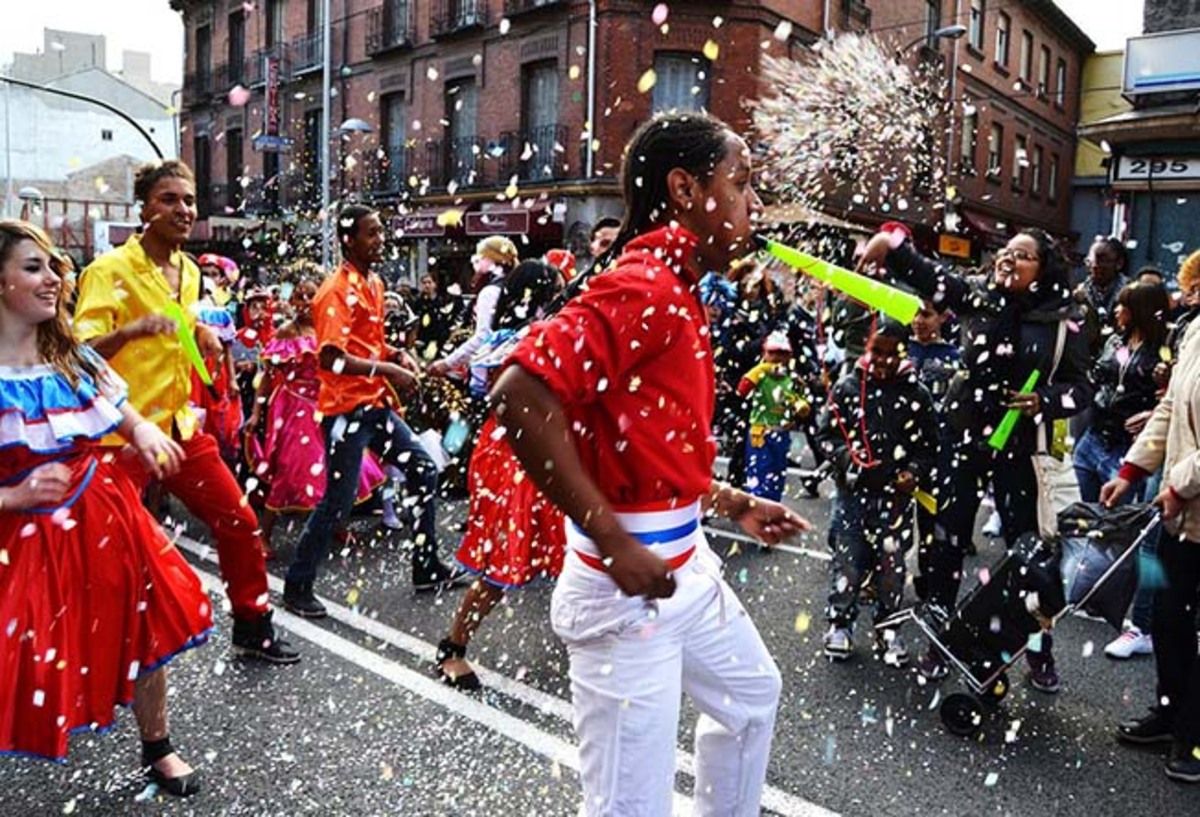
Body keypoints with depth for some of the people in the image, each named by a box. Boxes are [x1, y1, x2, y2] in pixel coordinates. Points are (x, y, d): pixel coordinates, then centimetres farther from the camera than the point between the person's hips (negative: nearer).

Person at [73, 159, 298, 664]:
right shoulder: (111, 270, -12)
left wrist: (202, 334, 10)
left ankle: (253, 628, 24)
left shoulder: (189, 271, 10)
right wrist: (131, 330, -39)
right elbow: (83, 352, -23)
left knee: (240, 522, 8)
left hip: (181, 428, 7)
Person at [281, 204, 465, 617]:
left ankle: (426, 568, 24)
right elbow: (332, 358, -23)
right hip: (346, 407, -9)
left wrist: (397, 354, 5)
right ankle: (297, 586, 14)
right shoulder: (337, 290, -14)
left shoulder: (375, 283, 13)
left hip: (376, 404, 9)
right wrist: (388, 371, -22)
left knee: (424, 472, 12)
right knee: (338, 501, -4)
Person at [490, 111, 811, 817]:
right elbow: (521, 395, -31)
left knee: (753, 692, 30)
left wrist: (736, 504, 19)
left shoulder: (678, 294, 11)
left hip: (687, 564, 10)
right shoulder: (642, 287, -20)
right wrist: (616, 545, -27)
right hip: (628, 587, -10)